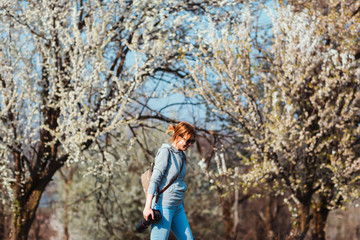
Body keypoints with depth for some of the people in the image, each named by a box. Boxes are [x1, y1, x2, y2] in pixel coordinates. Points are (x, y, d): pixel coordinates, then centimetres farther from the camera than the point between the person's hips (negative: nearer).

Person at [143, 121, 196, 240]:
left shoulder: (182, 156, 15)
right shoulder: (165, 151, -9)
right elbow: (154, 180, -16)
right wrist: (147, 206, -23)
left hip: (178, 207, 9)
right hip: (163, 205, -9)